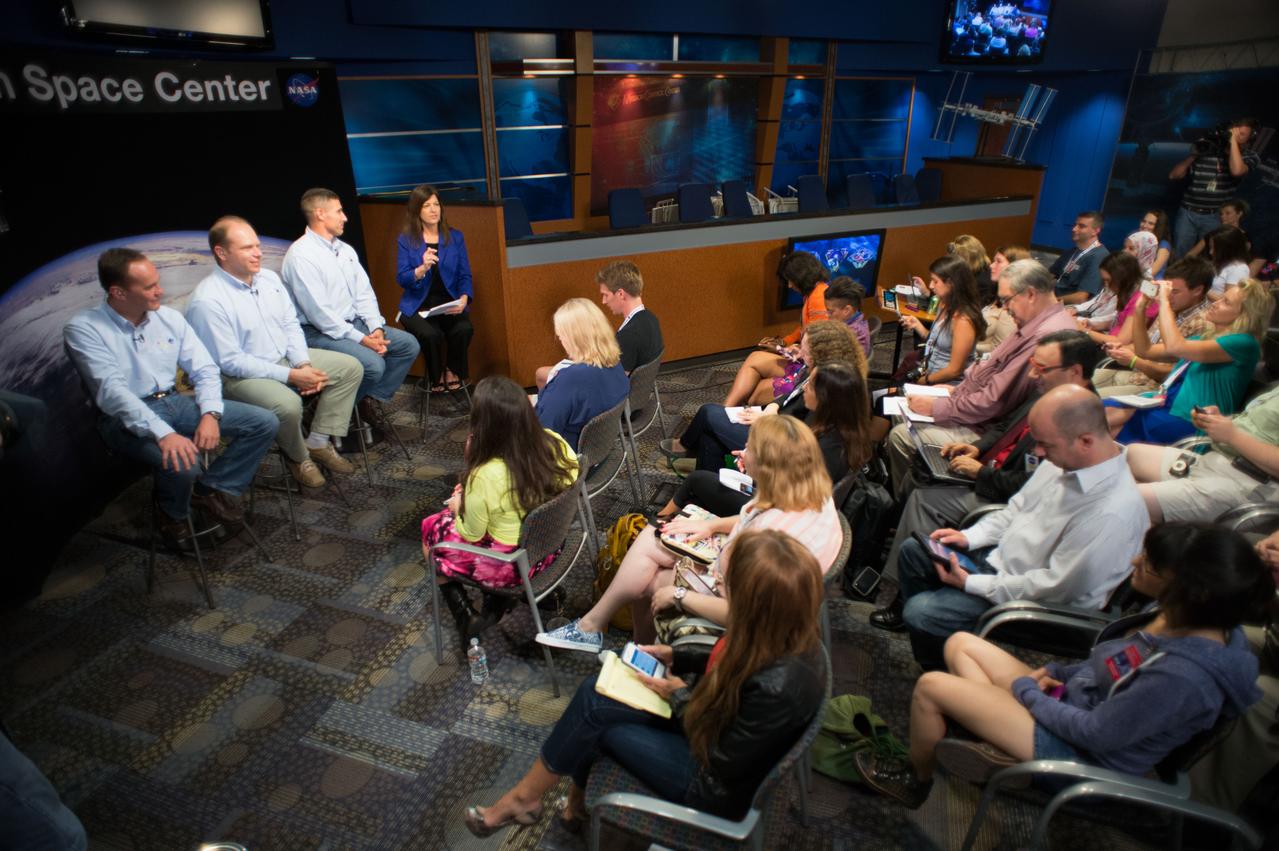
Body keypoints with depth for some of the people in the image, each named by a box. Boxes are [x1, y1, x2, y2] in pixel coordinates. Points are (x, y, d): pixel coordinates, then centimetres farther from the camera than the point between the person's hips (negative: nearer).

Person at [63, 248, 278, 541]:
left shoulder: (169, 317, 5)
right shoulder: (83, 329, -9)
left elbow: (205, 370, 4)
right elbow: (111, 391, -22)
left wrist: (210, 414, -15)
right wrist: (163, 433, -35)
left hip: (177, 402, 5)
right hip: (127, 418, -5)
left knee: (266, 423, -9)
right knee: (182, 461, -35)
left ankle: (212, 488, 4)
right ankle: (172, 514, 1)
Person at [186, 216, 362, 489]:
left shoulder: (269, 278, 3)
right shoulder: (208, 301, -20)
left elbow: (290, 325, 8)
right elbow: (230, 361, -21)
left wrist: (304, 364, -9)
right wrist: (290, 376, -24)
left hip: (285, 358, 8)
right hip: (239, 375, -8)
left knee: (350, 367, 0)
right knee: (287, 404, -36)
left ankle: (319, 442, 2)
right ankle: (298, 457, -2)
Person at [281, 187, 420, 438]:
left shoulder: (344, 249, 10)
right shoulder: (301, 255, -16)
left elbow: (364, 293, 9)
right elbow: (318, 313, -21)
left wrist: (376, 328, -7)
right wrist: (360, 339, -21)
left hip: (353, 323, 9)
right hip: (318, 332, -9)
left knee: (408, 344, -2)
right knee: (373, 364, -29)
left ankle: (371, 399, 5)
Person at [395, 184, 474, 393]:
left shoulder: (455, 237, 8)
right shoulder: (405, 240, 2)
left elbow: (465, 276, 4)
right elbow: (401, 279, -6)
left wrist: (463, 299, -16)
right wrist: (422, 268, -26)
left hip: (449, 302, 2)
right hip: (418, 305, -1)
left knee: (464, 329, -30)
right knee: (431, 334, -31)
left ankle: (453, 371, 1)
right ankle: (435, 376, 1)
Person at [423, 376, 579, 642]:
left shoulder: (485, 476, -32)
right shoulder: (553, 442, -19)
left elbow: (471, 534, -16)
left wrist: (458, 507, 6)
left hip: (510, 565, -5)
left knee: (431, 529, 20)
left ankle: (466, 617, 23)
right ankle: (498, 600, 20)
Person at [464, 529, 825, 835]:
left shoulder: (778, 687, -38)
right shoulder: (782, 630, -16)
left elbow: (724, 766, -24)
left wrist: (682, 700, -13)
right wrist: (676, 657, 0)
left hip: (717, 787, -7)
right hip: (718, 720, 7)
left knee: (593, 712, -4)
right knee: (594, 695, -2)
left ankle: (525, 798, 22)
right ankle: (578, 798, 20)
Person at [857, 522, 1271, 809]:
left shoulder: (1182, 675, -35)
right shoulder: (1195, 620, -8)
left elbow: (1094, 733, -25)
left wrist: (1025, 690, -12)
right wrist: (1055, 672, 0)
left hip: (1082, 754, -9)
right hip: (1073, 700, 9)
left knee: (930, 686, -10)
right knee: (960, 644, 9)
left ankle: (915, 779, 18)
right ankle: (1003, 749, -1)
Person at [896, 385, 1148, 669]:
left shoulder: (1113, 513, -31)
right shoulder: (1065, 458, -7)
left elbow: (1055, 586, -26)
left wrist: (970, 583, -21)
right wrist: (969, 537, -2)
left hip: (1031, 599, -8)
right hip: (999, 556, 8)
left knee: (919, 613, -15)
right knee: (912, 550, 10)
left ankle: (938, 675, 18)